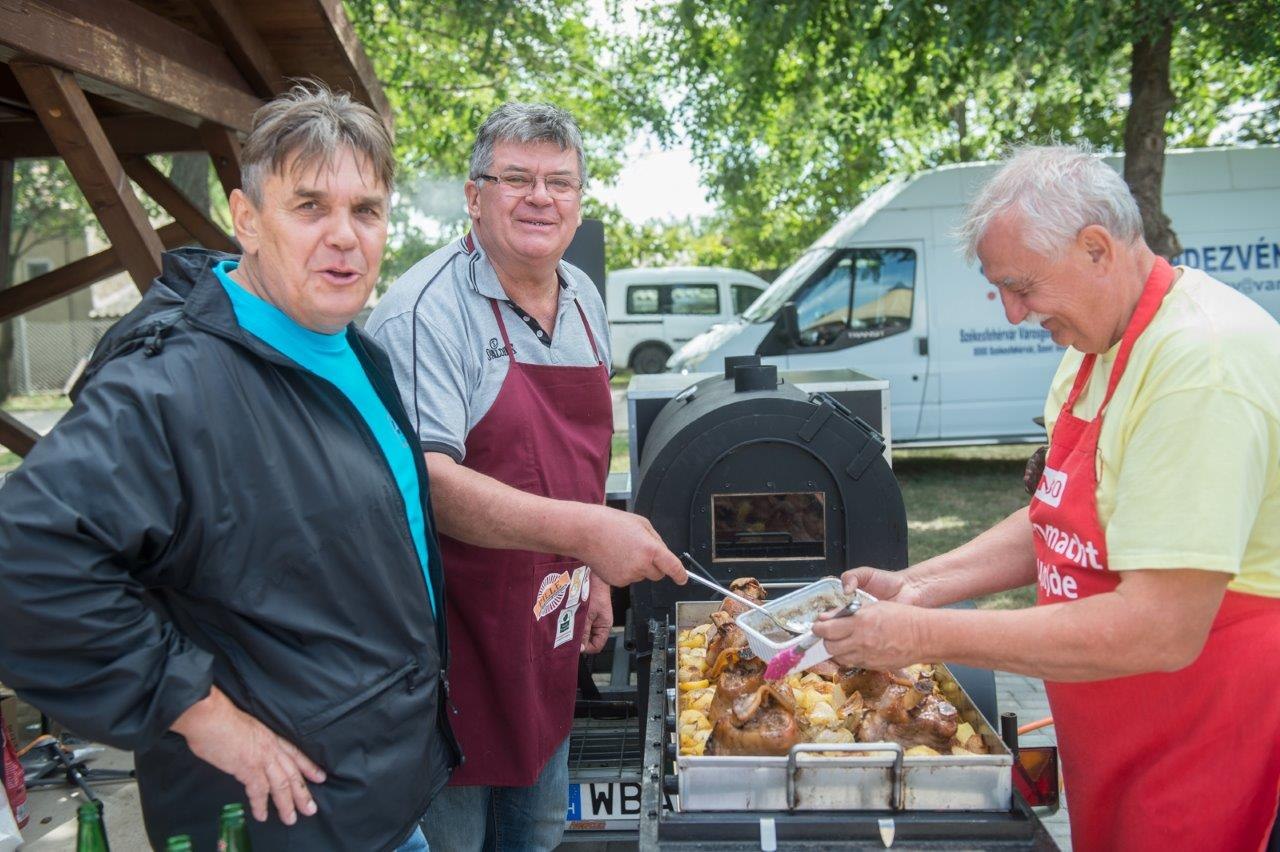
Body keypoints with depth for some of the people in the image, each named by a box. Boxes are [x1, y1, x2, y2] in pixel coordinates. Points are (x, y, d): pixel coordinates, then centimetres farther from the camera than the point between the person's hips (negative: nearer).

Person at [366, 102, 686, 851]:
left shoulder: (585, 303, 6)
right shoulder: (429, 309, -19)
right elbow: (422, 477, -29)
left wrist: (591, 574, 13)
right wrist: (581, 529, -35)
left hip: (549, 639, 7)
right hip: (456, 640, -7)